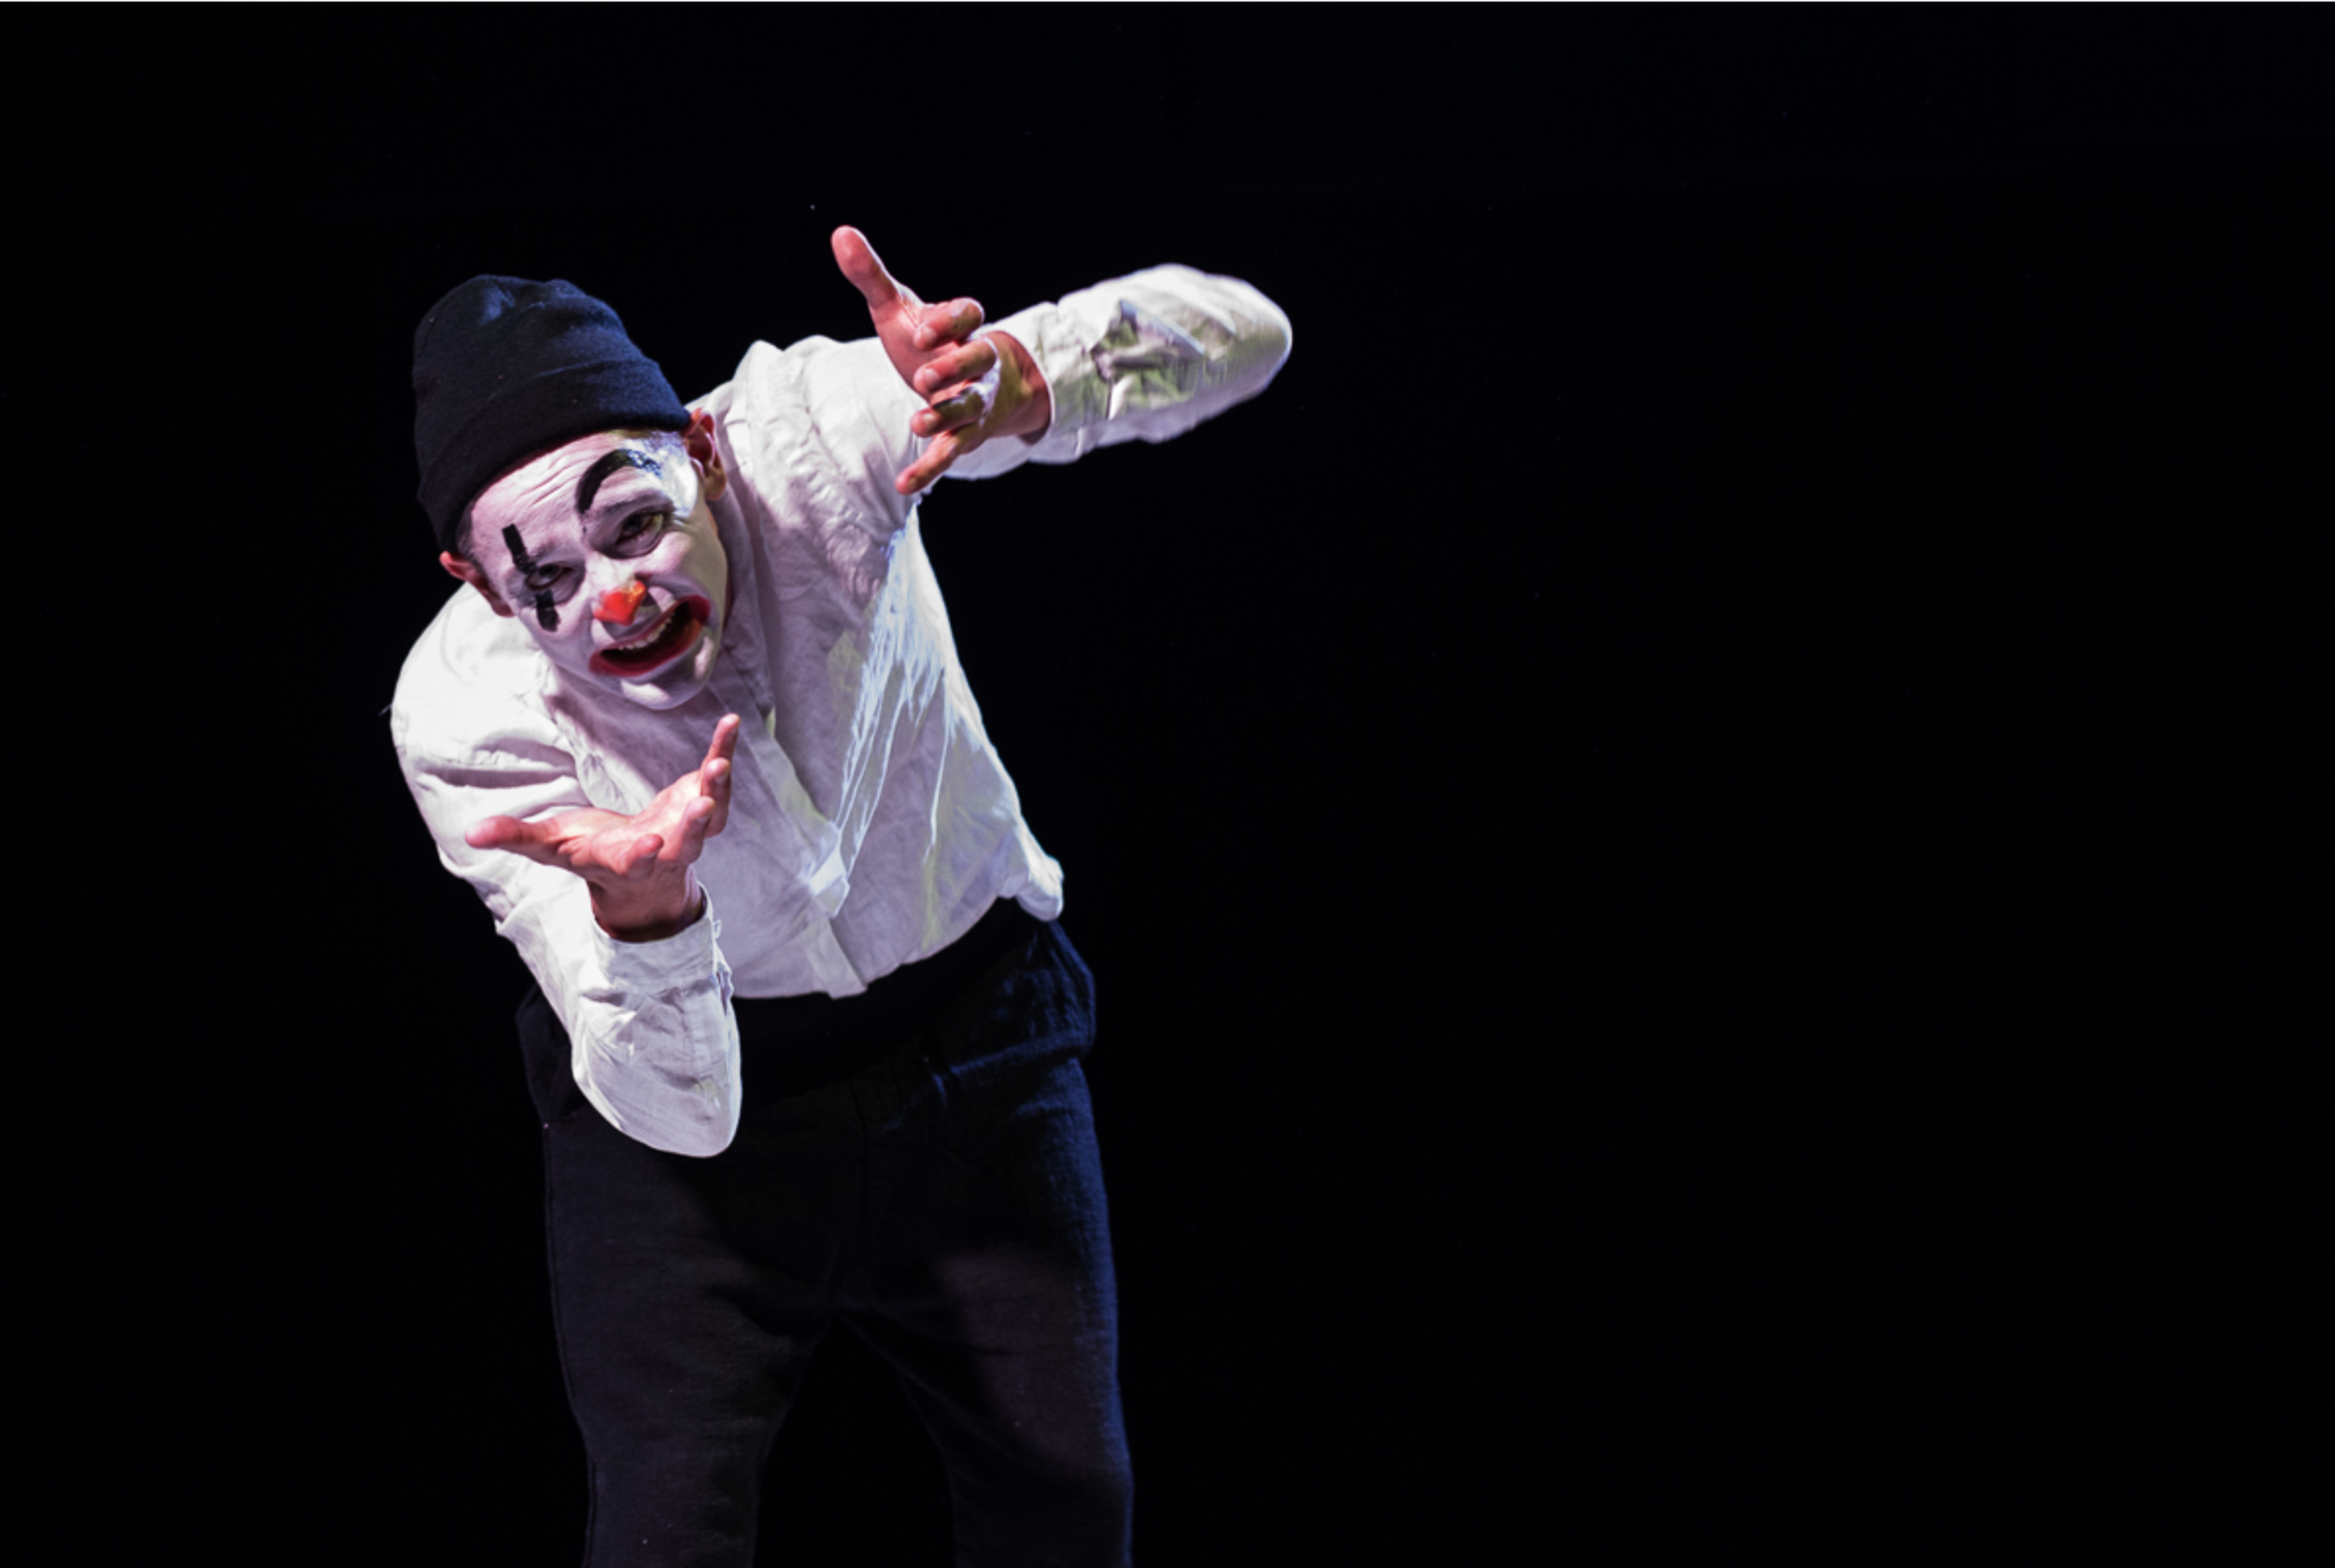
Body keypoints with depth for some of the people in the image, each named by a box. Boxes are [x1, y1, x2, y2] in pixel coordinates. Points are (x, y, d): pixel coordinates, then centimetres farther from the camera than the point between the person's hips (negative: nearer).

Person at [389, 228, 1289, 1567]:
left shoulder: (800, 430, -26)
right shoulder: (460, 721, -26)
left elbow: (1237, 336, -28)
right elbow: (678, 1109, -29)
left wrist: (1013, 384, -50)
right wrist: (636, 906, -51)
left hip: (972, 1031, 2)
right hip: (709, 1083, -2)